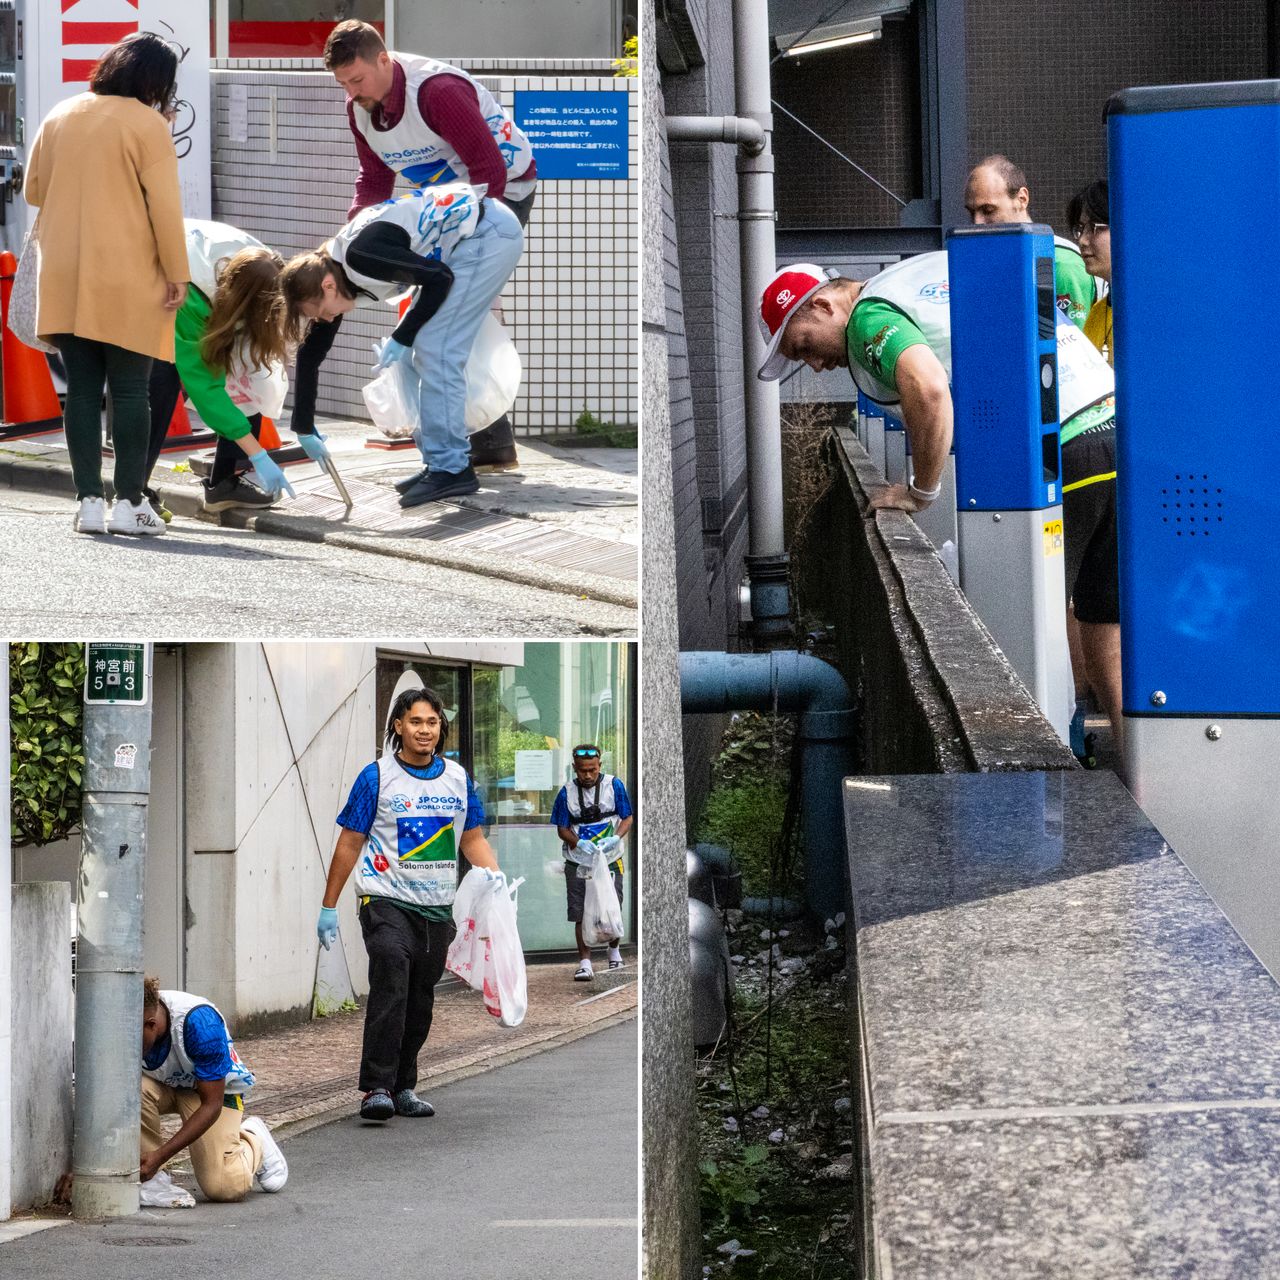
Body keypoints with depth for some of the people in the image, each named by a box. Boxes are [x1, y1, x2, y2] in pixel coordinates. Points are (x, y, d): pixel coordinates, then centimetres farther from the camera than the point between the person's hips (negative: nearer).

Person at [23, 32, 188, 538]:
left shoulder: (59, 117, 8)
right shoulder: (147, 124, -8)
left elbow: (34, 191, 14)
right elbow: (164, 204, -11)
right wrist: (177, 272, -4)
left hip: (65, 279, 5)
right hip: (127, 284, -4)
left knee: (82, 389, 6)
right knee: (129, 392, 1)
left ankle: (89, 501, 4)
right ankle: (129, 503, -1)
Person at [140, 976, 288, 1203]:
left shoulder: (200, 1023, -37)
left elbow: (212, 1104, -30)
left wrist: (160, 1156, -36)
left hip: (217, 1088, -3)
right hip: (162, 1084, 3)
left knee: (225, 1187, -19)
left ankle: (253, 1136, 14)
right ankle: (148, 1177, -16)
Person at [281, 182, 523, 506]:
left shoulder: (360, 257, -22)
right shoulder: (336, 264, 7)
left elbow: (440, 278, -19)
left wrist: (402, 338, -10)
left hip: (489, 235, -10)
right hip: (477, 236, 10)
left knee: (435, 349, -11)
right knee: (424, 352, 11)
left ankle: (451, 468, -9)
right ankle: (439, 463, 16)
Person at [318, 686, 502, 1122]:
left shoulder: (457, 778, 9)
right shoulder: (377, 777, -3)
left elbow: (473, 838, 18)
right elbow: (350, 844, 0)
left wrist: (493, 875, -2)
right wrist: (328, 907, 0)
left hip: (437, 906, 5)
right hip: (387, 901, -5)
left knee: (421, 999, 9)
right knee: (390, 987, -21)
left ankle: (404, 1087, 20)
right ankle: (376, 1087, -23)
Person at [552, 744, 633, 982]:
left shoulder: (614, 786, -2)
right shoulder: (567, 793, 0)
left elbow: (628, 818, 1)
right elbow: (562, 829, 3)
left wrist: (615, 838, -18)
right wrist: (579, 843, -17)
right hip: (578, 864, 0)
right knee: (581, 915, -3)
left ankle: (614, 951, 32)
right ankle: (585, 962, 1)